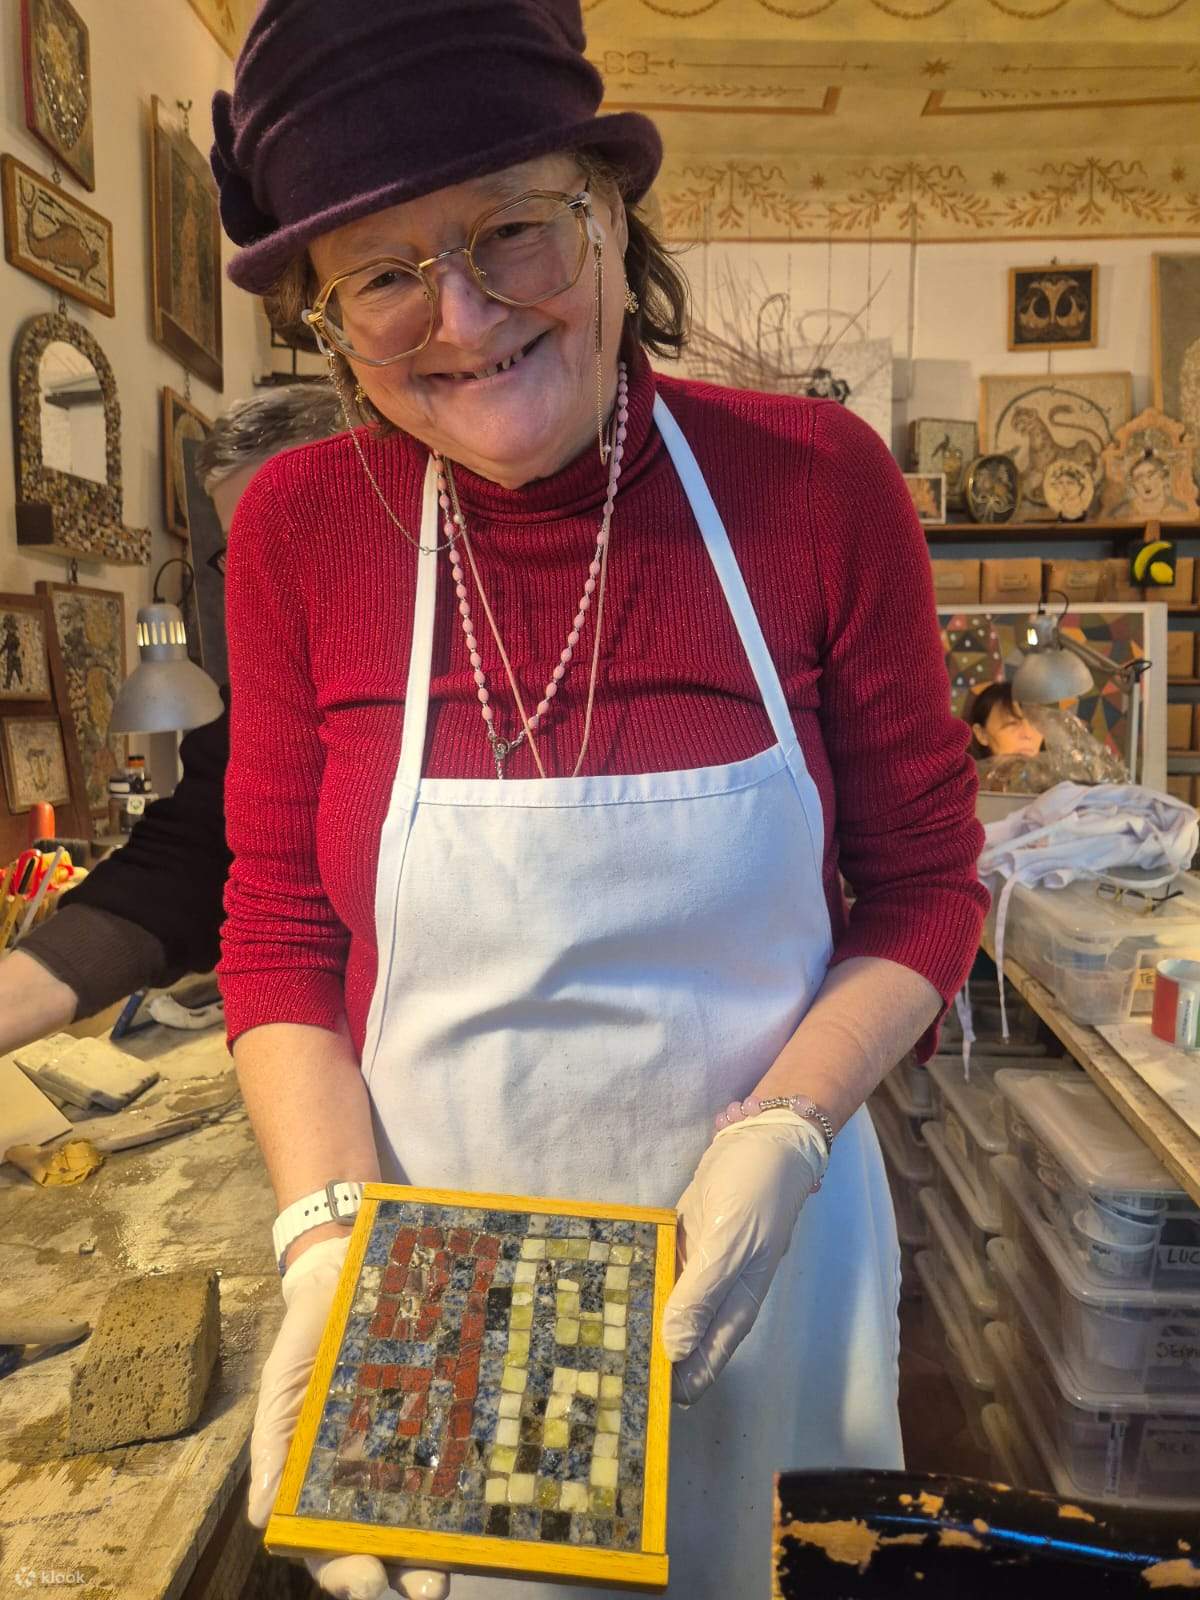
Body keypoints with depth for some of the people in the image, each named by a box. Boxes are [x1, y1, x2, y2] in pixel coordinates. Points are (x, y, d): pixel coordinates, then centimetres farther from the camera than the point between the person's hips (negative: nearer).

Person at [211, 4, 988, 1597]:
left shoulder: (816, 483, -13)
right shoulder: (301, 529, -10)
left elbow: (924, 885, -4)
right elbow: (277, 940, -4)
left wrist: (783, 1135, -17)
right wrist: (331, 1233, -16)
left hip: (742, 1243, 0)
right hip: (431, 1259, 1)